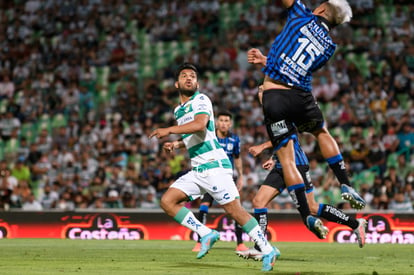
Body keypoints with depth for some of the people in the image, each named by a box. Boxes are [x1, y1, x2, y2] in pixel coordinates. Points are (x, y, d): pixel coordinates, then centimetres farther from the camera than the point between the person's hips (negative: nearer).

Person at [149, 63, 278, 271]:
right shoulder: (178, 110, 19)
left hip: (214, 165, -8)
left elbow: (200, 124, -25)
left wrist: (169, 130, -22)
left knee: (234, 210, -13)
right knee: (167, 201, -4)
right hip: (197, 170, 8)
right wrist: (176, 144, 17)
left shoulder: (201, 100, -5)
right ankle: (206, 234, -1)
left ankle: (268, 250, -5)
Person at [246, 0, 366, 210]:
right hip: (300, 97, 3)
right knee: (323, 133, 33)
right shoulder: (329, 47, 13)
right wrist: (265, 60, 24)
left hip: (273, 98, -3)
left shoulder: (303, 17, 3)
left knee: (287, 161, 2)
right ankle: (346, 186, 25)